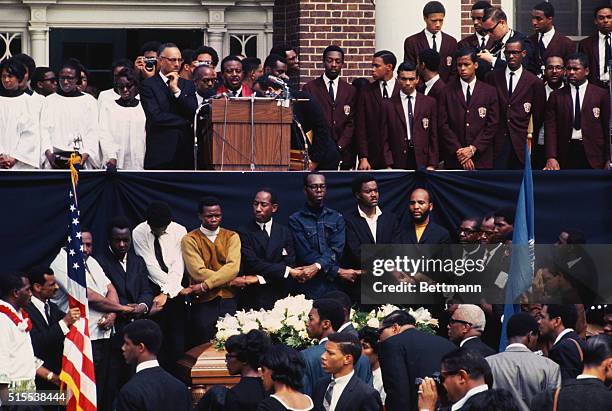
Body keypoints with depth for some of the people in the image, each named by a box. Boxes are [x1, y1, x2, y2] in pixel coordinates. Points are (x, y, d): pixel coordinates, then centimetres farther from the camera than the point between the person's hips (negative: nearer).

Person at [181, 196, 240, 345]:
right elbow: (198, 271, -11)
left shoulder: (232, 237, 8)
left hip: (229, 301, 2)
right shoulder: (190, 239, 1)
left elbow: (233, 267, -8)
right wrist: (234, 281, -12)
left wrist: (206, 285, -18)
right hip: (203, 303, -2)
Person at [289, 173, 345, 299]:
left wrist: (317, 266, -17)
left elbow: (336, 251, 1)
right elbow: (305, 254, -5)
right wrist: (338, 271, -10)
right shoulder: (296, 220, 5)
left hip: (333, 287, 2)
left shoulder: (336, 218, 14)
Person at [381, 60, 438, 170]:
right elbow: (384, 139, 4)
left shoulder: (429, 103, 8)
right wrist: (389, 165, -5)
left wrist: (432, 164, -1)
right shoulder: (388, 105, 6)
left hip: (422, 162, 1)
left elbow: (434, 136, 7)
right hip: (398, 163, 0)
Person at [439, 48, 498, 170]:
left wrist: (473, 148, -7)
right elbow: (443, 124, 1)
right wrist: (458, 150, -8)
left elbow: (492, 125, 2)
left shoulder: (490, 92, 7)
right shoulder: (448, 91, 6)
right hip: (453, 158, 0)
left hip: (481, 159, 0)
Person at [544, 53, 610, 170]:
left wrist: (608, 160, 0)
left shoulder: (601, 94, 6)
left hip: (592, 156, -1)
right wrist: (551, 158, -10)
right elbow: (551, 128, 3)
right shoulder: (557, 96, 9)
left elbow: (607, 128, 6)